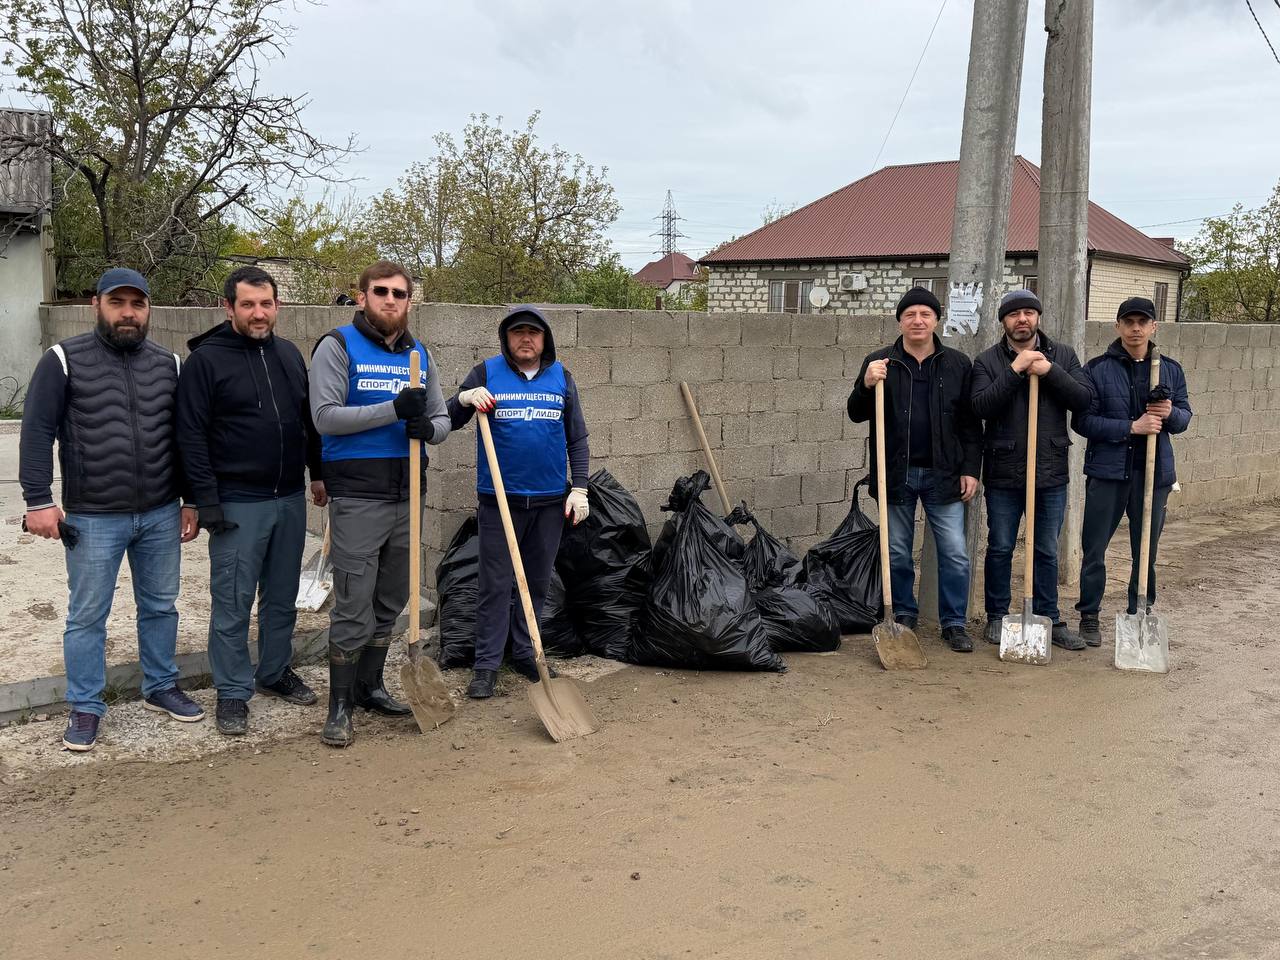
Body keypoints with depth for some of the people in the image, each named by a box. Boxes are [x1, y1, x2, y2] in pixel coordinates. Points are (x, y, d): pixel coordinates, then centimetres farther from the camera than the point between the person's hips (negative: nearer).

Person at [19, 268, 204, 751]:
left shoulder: (168, 364, 7)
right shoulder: (64, 360, -4)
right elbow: (37, 433, -6)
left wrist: (190, 501, 11)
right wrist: (39, 501, -11)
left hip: (161, 515, 4)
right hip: (93, 519, -3)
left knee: (161, 606, 14)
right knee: (87, 615, 5)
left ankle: (161, 688, 30)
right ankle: (85, 707, 17)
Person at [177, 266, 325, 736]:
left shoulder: (289, 354, 10)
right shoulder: (205, 360, -8)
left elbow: (309, 419, 19)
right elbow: (191, 436, -11)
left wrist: (318, 472, 15)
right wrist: (207, 501, -15)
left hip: (291, 499, 6)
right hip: (238, 503, -5)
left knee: (282, 597, 15)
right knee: (232, 603, 0)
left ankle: (275, 672, 30)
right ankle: (232, 692, 11)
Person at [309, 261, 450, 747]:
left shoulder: (419, 354, 12)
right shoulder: (338, 346, -5)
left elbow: (442, 418, 13)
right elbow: (325, 415, -14)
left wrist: (428, 426, -12)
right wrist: (393, 409, -23)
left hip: (406, 495, 6)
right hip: (356, 498, -6)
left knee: (389, 602, 14)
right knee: (354, 608, -4)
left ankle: (370, 687, 29)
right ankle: (340, 707, 7)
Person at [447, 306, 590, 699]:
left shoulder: (561, 377, 8)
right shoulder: (486, 373, 1)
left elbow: (577, 440, 11)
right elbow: (446, 421, 1)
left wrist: (579, 488, 2)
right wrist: (463, 399, -19)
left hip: (550, 501, 3)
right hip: (499, 500, -3)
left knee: (537, 583, 12)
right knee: (496, 585, -2)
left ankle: (525, 653, 25)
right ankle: (487, 664, 5)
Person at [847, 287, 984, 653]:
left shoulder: (957, 365, 4)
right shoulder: (879, 362, 2)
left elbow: (971, 423, 6)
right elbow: (856, 414, 2)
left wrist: (970, 469, 0)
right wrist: (867, 385, -18)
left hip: (943, 475, 0)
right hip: (897, 475, 0)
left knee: (955, 554, -1)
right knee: (897, 553, 10)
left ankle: (954, 623, 11)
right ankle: (904, 616, 26)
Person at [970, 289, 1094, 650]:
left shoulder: (1062, 356, 6)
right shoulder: (987, 361, -1)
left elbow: (1084, 398, -6)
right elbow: (981, 406, -16)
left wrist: (1050, 371, -17)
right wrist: (1015, 370, -20)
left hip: (1051, 472, 2)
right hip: (1004, 472, -2)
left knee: (1047, 551, 11)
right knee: (1000, 548, 8)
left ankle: (1049, 619, 21)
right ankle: (997, 617, 22)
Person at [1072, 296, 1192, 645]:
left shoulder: (1170, 370, 8)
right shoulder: (1097, 369, -4)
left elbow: (1185, 416, 13)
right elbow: (1082, 421, -9)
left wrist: (1171, 414, -11)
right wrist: (1132, 427, -18)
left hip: (1154, 472, 3)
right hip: (1107, 471, -2)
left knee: (1146, 551, 10)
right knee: (1094, 549, 4)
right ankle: (1089, 617, 18)